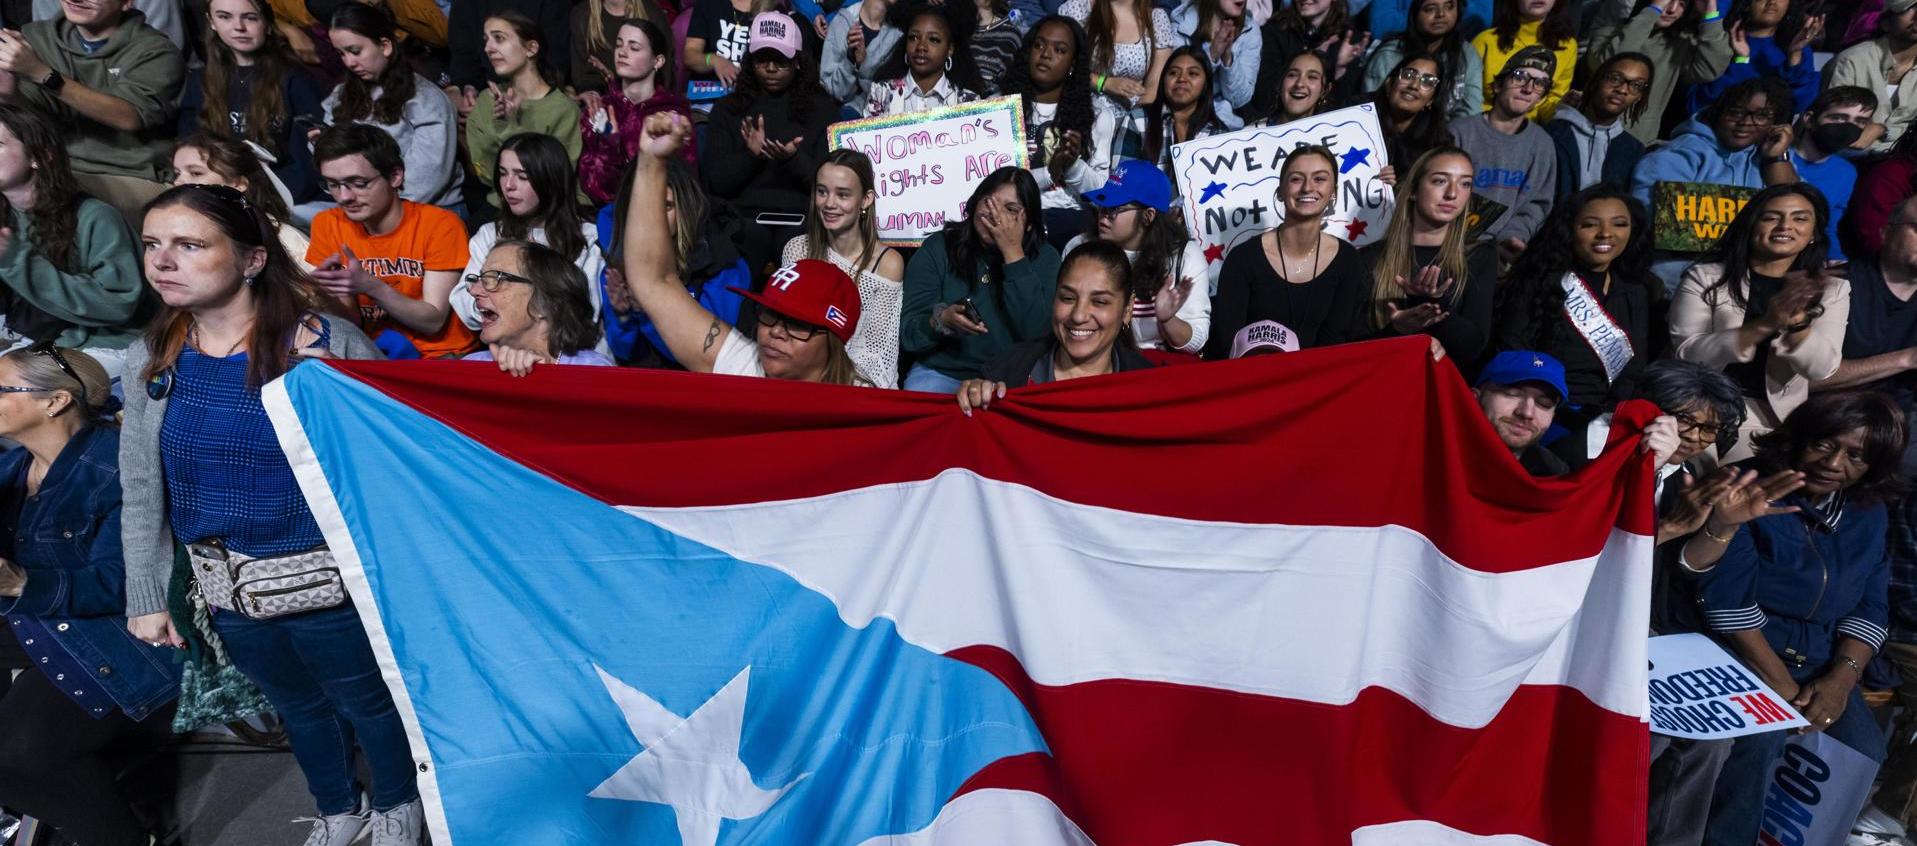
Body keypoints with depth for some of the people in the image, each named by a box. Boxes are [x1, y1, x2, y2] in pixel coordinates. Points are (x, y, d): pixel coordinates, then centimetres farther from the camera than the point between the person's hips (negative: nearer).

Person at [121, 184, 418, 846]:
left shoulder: (329, 343, -19)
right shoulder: (150, 362, -3)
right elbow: (141, 491, 6)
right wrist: (145, 595, 9)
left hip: (328, 582, -4)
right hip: (227, 590, 5)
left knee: (368, 702, 17)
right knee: (297, 706, 25)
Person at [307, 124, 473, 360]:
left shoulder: (441, 225, -8)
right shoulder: (327, 225, 3)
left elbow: (433, 322, -11)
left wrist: (370, 286, -23)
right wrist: (340, 289, -18)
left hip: (440, 357, -3)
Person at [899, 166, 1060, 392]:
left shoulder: (1044, 257, 3)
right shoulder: (937, 248, 2)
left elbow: (1036, 333, -14)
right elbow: (905, 333, -2)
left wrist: (1013, 252, -14)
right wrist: (940, 322, -24)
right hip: (941, 372, 0)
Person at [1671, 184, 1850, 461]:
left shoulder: (1833, 289, 9)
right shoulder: (1704, 277, 0)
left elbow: (1820, 369, -4)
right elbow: (1687, 355, -12)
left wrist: (1798, 321, -24)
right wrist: (1765, 325, -24)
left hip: (1782, 417, 4)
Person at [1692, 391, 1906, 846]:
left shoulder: (1868, 515, 9)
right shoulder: (1752, 496, -10)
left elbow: (1870, 609, 8)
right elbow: (1728, 601, -17)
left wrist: (1842, 678, -10)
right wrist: (1784, 688, -18)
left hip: (1821, 666, 6)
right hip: (1740, 655, -5)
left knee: (1864, 754, -17)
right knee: (1761, 738, -30)